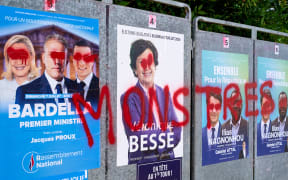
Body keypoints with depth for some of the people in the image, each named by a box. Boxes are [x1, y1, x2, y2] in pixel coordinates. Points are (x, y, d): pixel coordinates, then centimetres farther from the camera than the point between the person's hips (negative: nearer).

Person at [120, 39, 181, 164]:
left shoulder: (164, 94, 13)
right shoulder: (128, 98, -3)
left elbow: (176, 131, 9)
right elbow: (138, 135, -10)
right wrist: (165, 134, 0)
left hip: (168, 160, 3)